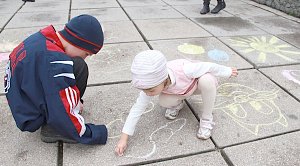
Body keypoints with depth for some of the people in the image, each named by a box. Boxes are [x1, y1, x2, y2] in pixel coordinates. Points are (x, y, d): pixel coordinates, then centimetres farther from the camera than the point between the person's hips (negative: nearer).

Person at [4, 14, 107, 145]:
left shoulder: (42, 38, -3)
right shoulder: (54, 60, -30)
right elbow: (64, 114, -29)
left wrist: (74, 101, 11)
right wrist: (93, 134, -15)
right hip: (33, 119, -8)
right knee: (79, 67, -18)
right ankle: (54, 129, -9)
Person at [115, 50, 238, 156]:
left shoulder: (185, 70, -46)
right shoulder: (151, 83, -32)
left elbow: (209, 67, -28)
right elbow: (138, 108, -25)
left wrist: (228, 72, -9)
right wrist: (124, 138, -26)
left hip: (198, 83, -2)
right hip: (179, 89, 2)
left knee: (207, 80, -37)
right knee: (163, 102, -27)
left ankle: (207, 119, -14)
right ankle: (177, 104, 10)